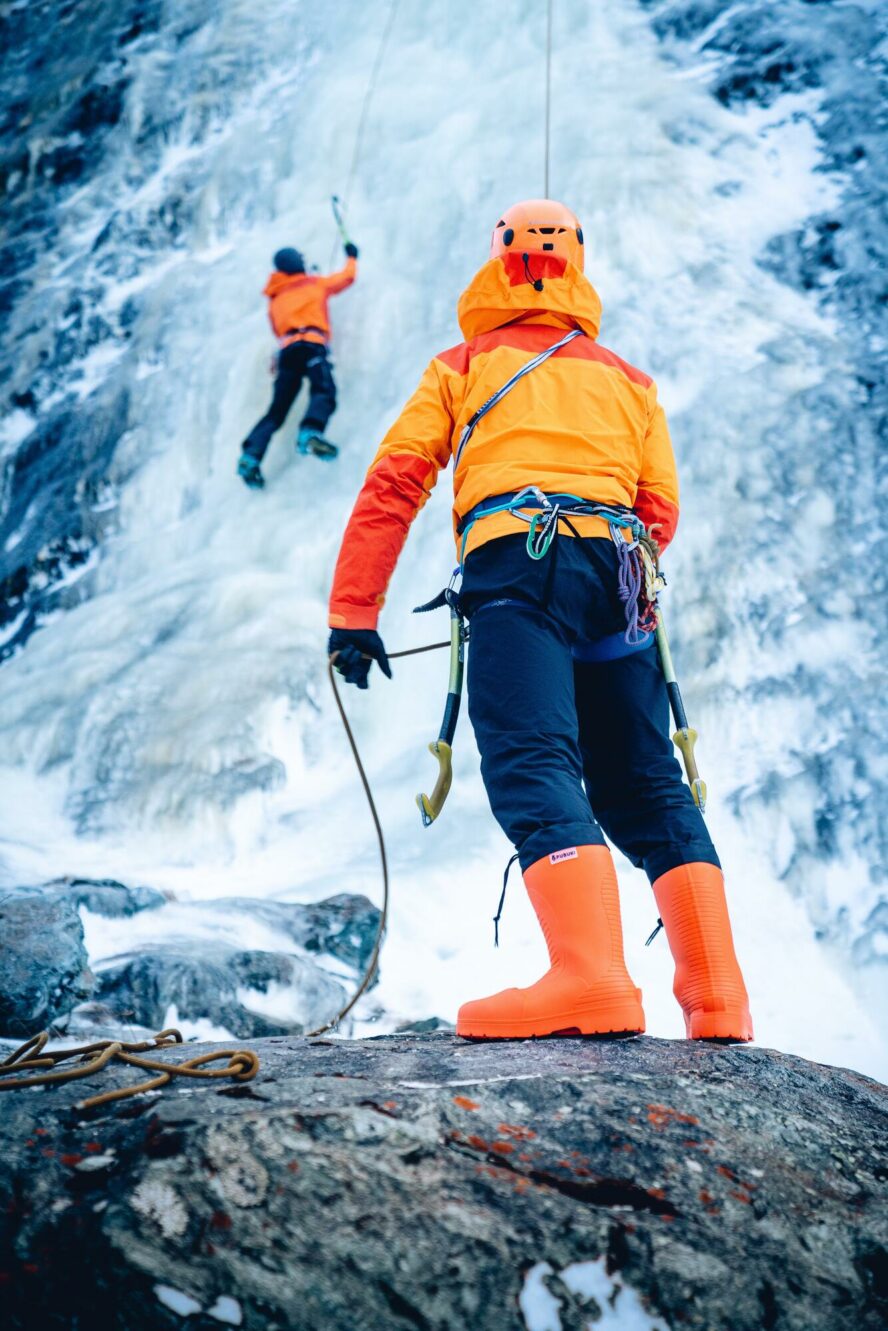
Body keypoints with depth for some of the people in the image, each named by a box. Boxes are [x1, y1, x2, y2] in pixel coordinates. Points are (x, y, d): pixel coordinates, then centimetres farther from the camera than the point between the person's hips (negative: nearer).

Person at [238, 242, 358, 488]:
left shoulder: (274, 300, 28)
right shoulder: (315, 284, 21)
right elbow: (347, 276, 35)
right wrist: (352, 256, 53)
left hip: (287, 350, 4)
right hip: (312, 345, -4)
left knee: (276, 412, 5)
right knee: (324, 392, -24)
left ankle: (250, 456, -12)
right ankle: (311, 431, -54)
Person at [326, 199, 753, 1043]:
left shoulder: (462, 367, 19)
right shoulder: (627, 379, 27)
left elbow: (393, 486, 8)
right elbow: (661, 512, 21)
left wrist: (352, 614, 6)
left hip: (515, 563, -4)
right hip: (613, 571, 4)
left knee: (532, 766, -17)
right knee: (647, 787, 8)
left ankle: (591, 978, -37)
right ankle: (718, 997, 0)